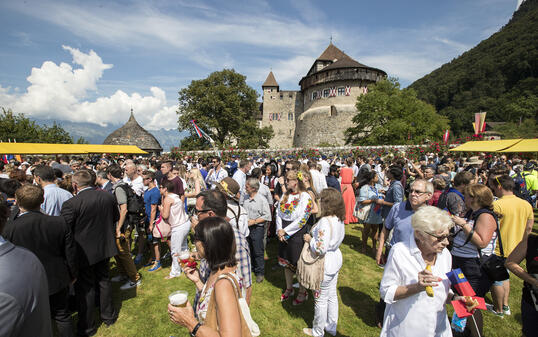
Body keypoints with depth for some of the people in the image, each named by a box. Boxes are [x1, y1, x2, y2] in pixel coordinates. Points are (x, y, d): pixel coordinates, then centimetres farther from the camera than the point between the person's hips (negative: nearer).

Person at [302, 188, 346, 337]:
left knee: (321, 299, 11)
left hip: (325, 264, -9)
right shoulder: (339, 219, -2)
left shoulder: (325, 221, -30)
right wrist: (314, 237, 8)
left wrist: (309, 240, -13)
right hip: (336, 259, 9)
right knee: (332, 295, 23)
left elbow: (320, 248, -31)